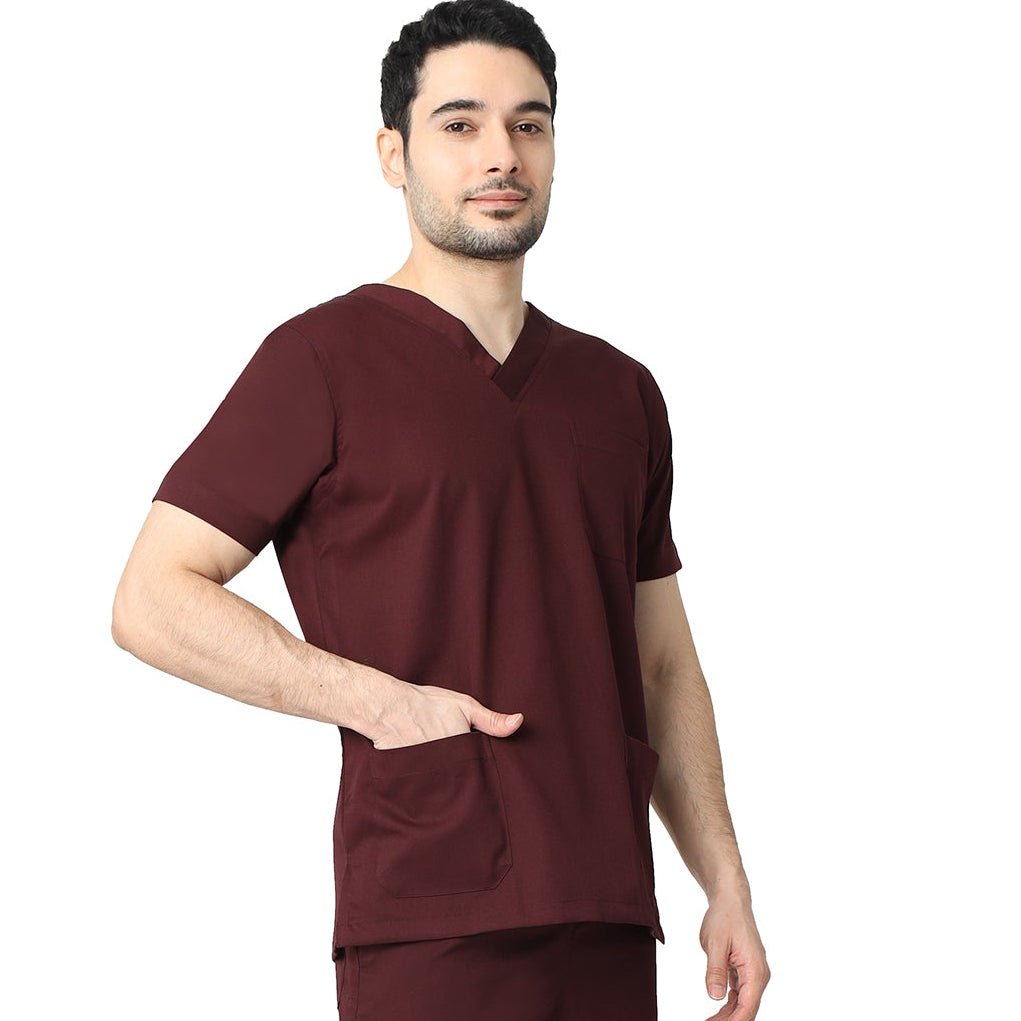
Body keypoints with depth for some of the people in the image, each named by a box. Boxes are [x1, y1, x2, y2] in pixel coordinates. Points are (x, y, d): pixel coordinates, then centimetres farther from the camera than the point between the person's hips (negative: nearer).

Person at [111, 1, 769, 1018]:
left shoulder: (620, 391, 17)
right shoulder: (324, 360, -1)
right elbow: (153, 600, -5)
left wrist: (727, 887, 12)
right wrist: (381, 704, -13)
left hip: (610, 924, 5)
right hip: (434, 925, -5)